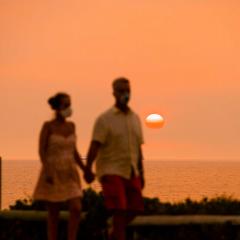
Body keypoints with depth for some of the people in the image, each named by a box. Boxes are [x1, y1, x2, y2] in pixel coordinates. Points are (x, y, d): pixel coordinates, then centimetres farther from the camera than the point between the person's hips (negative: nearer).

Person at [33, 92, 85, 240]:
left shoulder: (71, 126, 9)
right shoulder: (48, 126, -6)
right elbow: (41, 150, -11)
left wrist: (85, 170, 7)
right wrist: (47, 172, -23)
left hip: (69, 174, 5)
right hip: (53, 173, -4)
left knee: (76, 209, -11)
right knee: (53, 214, 0)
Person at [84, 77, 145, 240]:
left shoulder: (135, 118, 10)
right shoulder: (104, 119, -8)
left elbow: (138, 147, 14)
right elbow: (94, 145, -17)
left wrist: (141, 173, 13)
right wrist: (88, 168, -28)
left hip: (131, 172, 6)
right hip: (111, 171, -6)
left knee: (135, 209, 4)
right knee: (119, 210, -15)